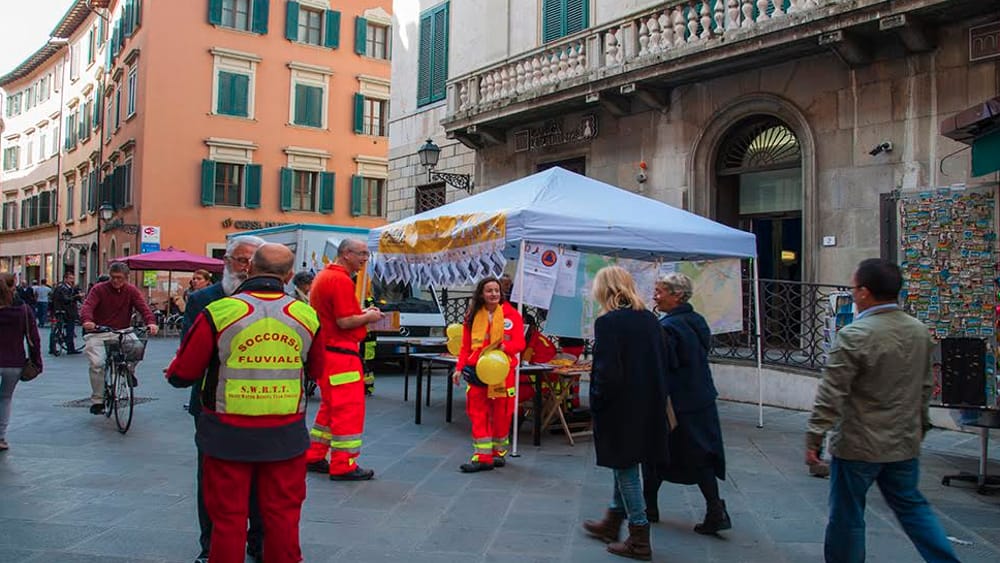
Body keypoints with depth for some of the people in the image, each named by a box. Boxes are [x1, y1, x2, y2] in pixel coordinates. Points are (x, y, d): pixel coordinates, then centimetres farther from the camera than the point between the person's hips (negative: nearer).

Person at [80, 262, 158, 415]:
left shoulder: (131, 290, 1)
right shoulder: (99, 289, -5)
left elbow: (143, 307, -11)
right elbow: (87, 306, -18)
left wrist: (151, 322, -32)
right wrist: (87, 320, -41)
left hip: (122, 332, 1)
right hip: (97, 333, -1)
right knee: (97, 363, -16)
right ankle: (97, 401, 2)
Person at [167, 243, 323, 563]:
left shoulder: (218, 313, -12)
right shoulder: (306, 316, -4)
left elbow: (182, 375, -5)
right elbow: (315, 371, 12)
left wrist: (172, 372, 18)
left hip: (229, 435, -2)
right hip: (286, 436, 2)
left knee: (228, 518, 11)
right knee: (283, 515, 14)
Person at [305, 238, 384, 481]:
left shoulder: (323, 276, 15)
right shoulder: (341, 280, -17)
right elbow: (345, 322, -22)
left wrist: (361, 313, 13)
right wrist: (368, 317, -5)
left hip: (325, 350, 11)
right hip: (341, 353, -11)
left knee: (330, 406, 19)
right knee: (349, 409, -4)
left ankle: (314, 457, 26)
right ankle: (343, 466, 2)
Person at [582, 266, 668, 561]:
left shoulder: (608, 323, -18)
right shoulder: (650, 319, 4)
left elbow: (607, 373, -22)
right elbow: (662, 363, 9)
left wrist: (596, 404, -7)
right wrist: (655, 399, 16)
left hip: (620, 410, -7)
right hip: (649, 408, 8)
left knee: (625, 468, 6)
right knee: (626, 466, 20)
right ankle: (612, 523, 37)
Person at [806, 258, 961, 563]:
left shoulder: (853, 336, -19)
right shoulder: (920, 331, 3)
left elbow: (831, 394, -19)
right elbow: (925, 386, 14)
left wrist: (814, 437, -13)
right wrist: (920, 424, 26)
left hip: (859, 445, -6)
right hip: (905, 443, 7)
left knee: (847, 515, 8)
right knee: (911, 505, 21)